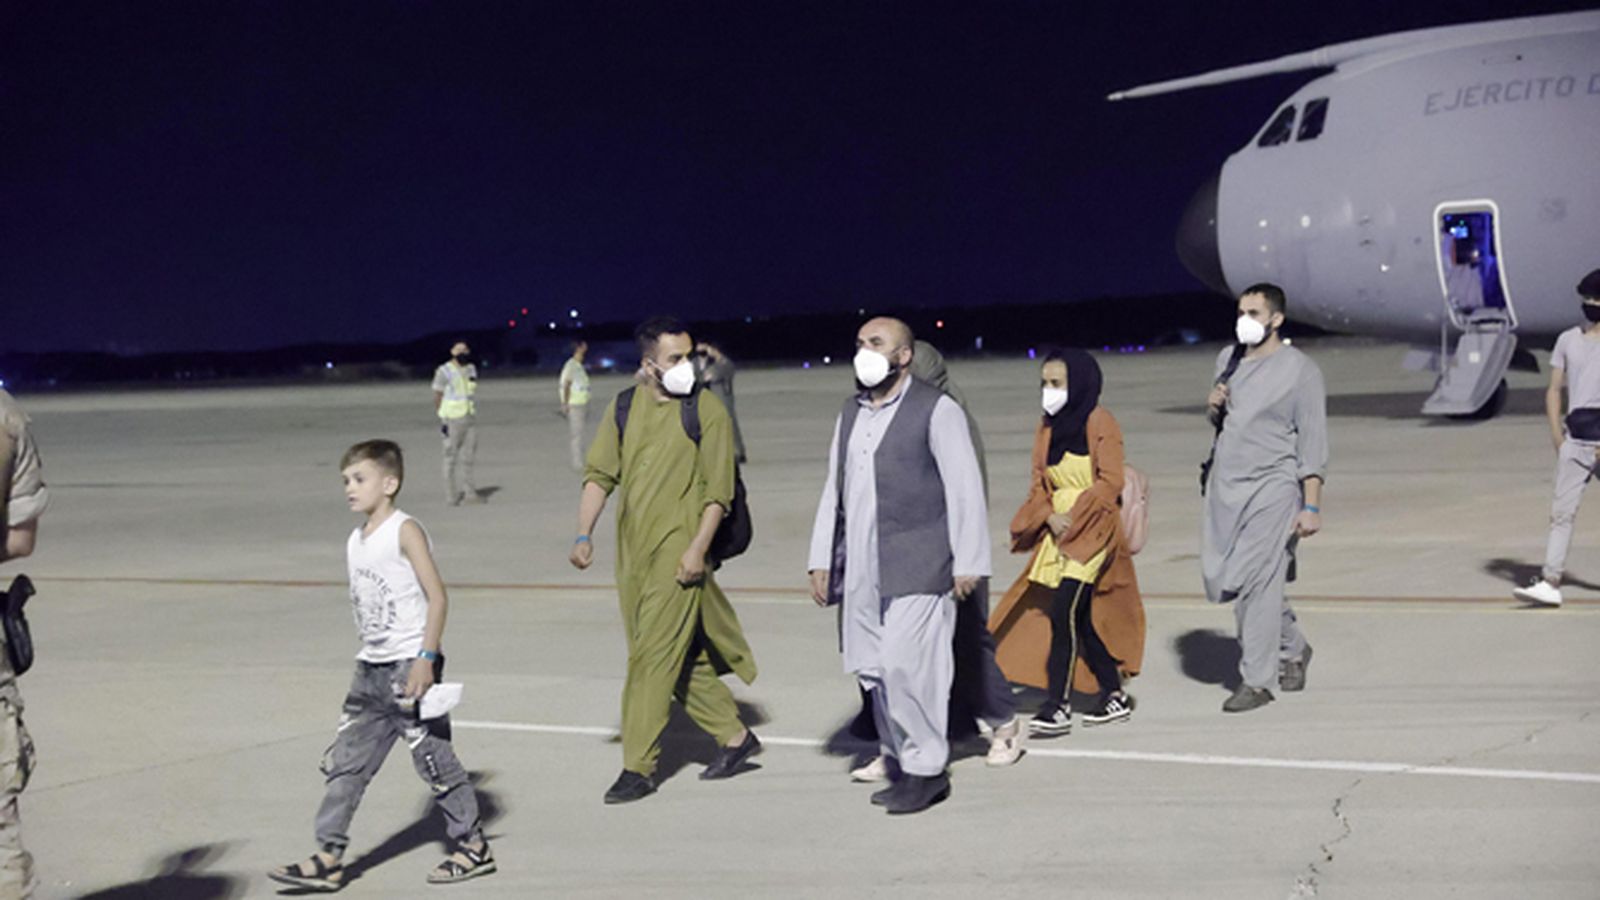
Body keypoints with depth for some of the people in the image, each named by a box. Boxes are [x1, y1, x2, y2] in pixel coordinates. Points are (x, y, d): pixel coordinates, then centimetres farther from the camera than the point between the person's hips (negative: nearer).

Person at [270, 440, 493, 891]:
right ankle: (329, 857, 9)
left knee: (433, 756, -1)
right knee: (346, 760, 5)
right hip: (371, 668, 8)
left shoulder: (405, 531, -10)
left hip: (410, 664, -8)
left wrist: (426, 658, -20)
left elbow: (437, 596, -15)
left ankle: (474, 845, 13)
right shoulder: (355, 541, 13)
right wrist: (368, 658, 17)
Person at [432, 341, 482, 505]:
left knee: (468, 456, 6)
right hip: (453, 419, -5)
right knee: (451, 457, -1)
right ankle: (451, 495, 3)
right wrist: (442, 420, -10)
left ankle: (469, 492, 9)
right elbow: (437, 396, -6)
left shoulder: (471, 369, 12)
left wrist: (474, 415, 14)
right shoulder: (444, 371, -6)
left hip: (470, 418, 5)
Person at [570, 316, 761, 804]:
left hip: (678, 549, -5)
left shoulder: (706, 410, -5)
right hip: (632, 549, 6)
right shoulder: (624, 407, 8)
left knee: (655, 657, -8)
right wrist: (585, 533, 0)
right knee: (681, 655, 13)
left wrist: (698, 548, -14)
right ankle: (734, 736, 27)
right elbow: (600, 474, 11)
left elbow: (718, 489, -6)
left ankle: (639, 768, -1)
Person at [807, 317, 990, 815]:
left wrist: (968, 563, -9)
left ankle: (926, 769, 3)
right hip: (862, 568, 7)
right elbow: (834, 490, 20)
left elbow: (965, 489, -6)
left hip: (917, 566, -7)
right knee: (873, 668, 7)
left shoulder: (937, 410, -3)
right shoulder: (850, 414, 17)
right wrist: (823, 560, 15)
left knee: (906, 665, -10)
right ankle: (901, 762, 19)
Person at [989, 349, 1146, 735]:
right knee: (1081, 619, 10)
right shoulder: (1048, 427, 12)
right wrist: (1050, 516, -7)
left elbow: (1110, 482, -13)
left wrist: (1075, 517, -18)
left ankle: (1057, 706, -11)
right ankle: (1114, 696, 22)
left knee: (1062, 614, -14)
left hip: (1091, 534, -7)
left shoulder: (1099, 422, -8)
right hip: (1059, 535, 7)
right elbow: (1039, 482, 11)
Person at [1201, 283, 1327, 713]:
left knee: (1257, 582, -10)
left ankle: (1257, 681, -2)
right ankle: (1292, 646, 28)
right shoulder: (1228, 358, 12)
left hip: (1272, 487, -7)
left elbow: (1313, 441, -8)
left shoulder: (1299, 369, -6)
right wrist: (1212, 407, 1)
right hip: (1226, 484, 7)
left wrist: (1312, 506, -14)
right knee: (1221, 577, 8)